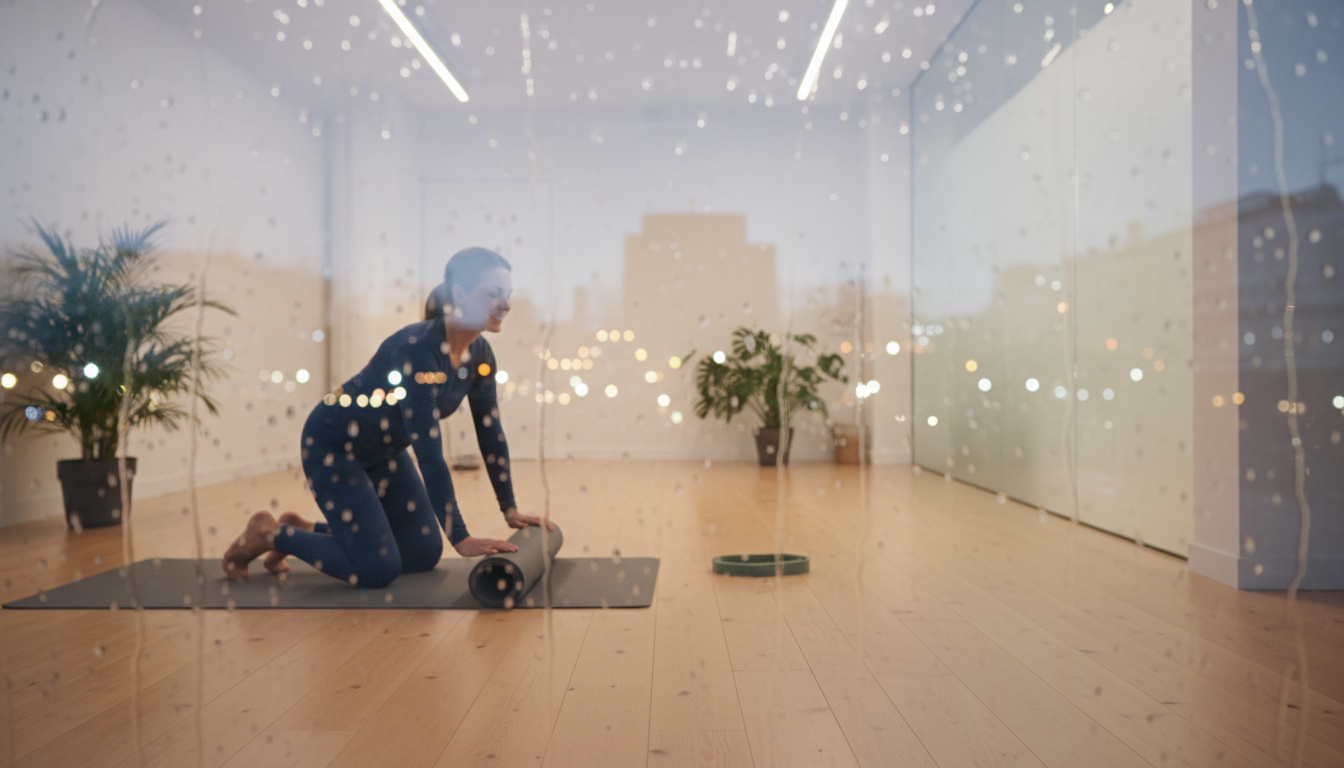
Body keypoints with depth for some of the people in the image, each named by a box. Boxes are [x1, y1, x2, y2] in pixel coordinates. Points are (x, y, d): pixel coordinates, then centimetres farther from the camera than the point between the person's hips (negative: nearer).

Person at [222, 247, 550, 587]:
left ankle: (305, 528, 22)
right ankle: (270, 533, 10)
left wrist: (510, 508, 1)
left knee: (424, 555, 7)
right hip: (332, 445, -8)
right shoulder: (417, 350, -33)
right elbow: (429, 454, -37)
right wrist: (460, 538, -36)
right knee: (377, 569, -12)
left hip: (384, 450, 8)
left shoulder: (479, 354, -9)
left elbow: (491, 435, -1)